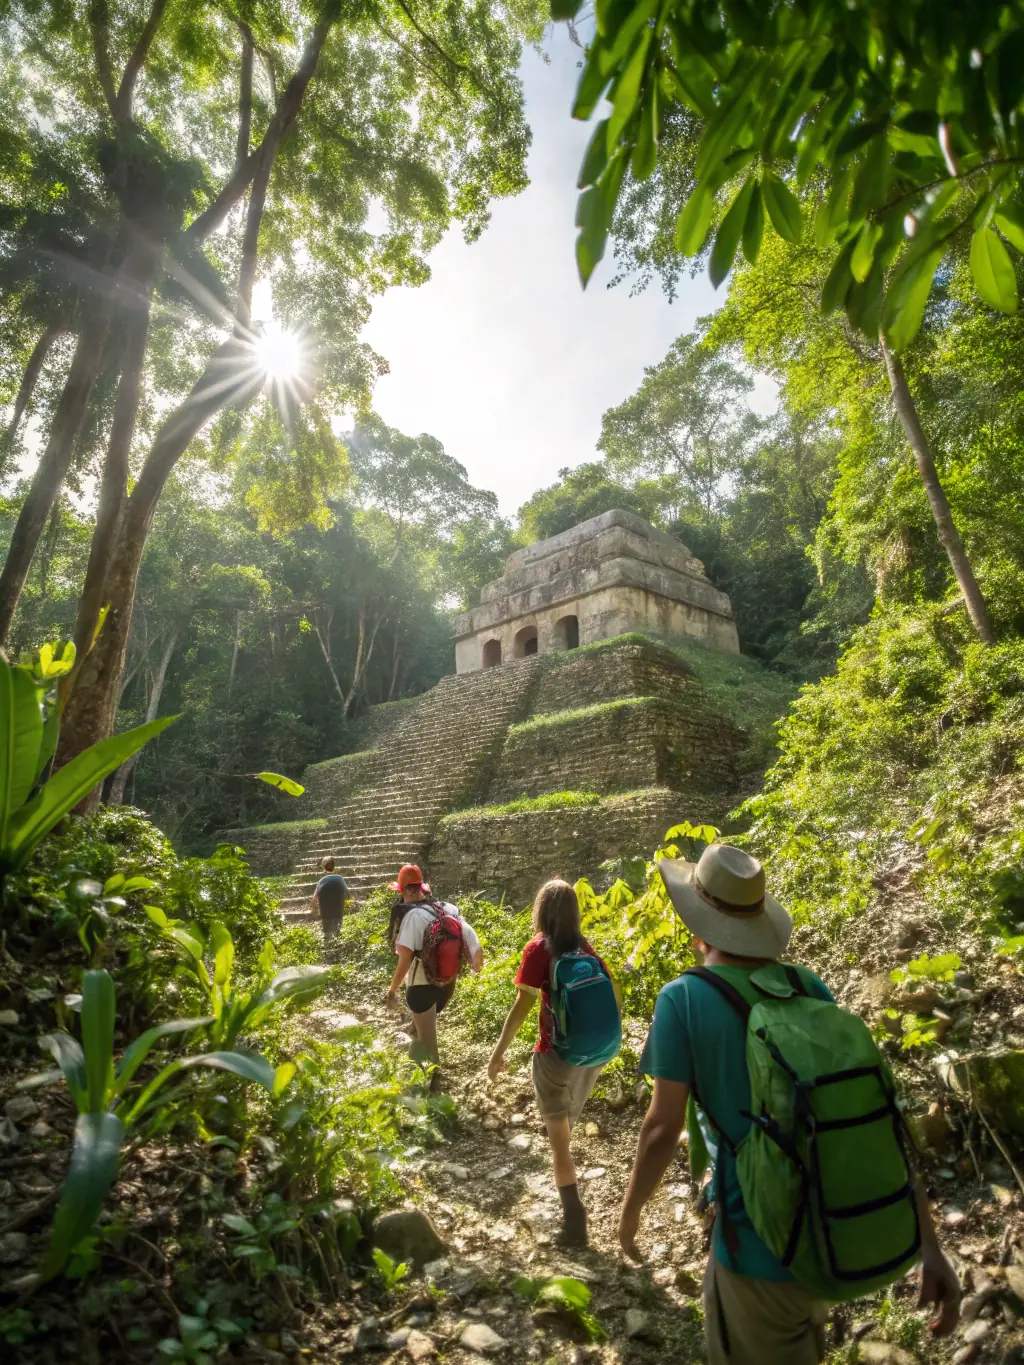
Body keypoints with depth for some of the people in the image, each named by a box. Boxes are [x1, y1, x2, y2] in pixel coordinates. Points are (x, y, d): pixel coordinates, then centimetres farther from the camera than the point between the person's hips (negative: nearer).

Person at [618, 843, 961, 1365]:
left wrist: (629, 1213, 2)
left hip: (762, 1244, -5)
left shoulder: (683, 998, -17)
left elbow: (663, 1128, -15)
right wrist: (928, 1243, -1)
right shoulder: (809, 987, -3)